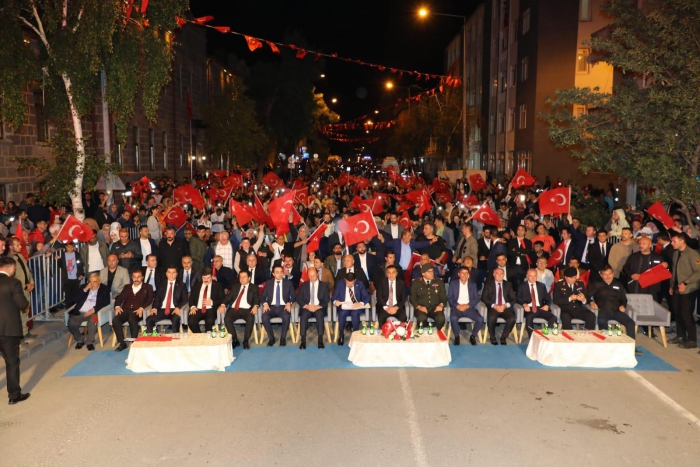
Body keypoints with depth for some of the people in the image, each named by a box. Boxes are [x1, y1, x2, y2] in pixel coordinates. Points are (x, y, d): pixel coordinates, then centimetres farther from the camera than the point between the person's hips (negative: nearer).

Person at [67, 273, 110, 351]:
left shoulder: (104, 289, 10)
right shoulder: (84, 287, 17)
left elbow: (106, 301, -4)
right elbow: (74, 299, 8)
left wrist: (94, 309, -18)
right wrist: (85, 289, -4)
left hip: (93, 313, -3)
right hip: (79, 312, 3)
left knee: (93, 321, -36)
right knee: (71, 323, -27)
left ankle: (90, 342, -12)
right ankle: (80, 340, 2)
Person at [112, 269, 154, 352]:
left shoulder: (147, 287, 16)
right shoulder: (127, 287, 27)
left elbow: (149, 299, 1)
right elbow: (119, 298, 19)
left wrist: (141, 308, -16)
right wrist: (117, 306, -3)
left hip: (137, 311, -4)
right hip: (125, 310, 4)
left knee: (132, 319, -38)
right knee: (115, 320, -28)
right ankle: (122, 343, -19)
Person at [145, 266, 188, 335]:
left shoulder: (181, 285, 10)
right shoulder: (161, 284, 18)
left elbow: (185, 299, 3)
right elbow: (157, 298, 11)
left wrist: (178, 308, -15)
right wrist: (154, 308, -8)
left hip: (174, 310, -3)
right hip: (162, 310, 3)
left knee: (175, 320, -37)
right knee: (149, 320, -23)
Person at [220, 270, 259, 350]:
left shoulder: (254, 287, 15)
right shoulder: (235, 286, 22)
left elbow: (256, 298, 1)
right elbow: (228, 296, 12)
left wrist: (255, 306, -22)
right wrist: (223, 305, -8)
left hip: (247, 309, -2)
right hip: (234, 309, 2)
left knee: (251, 319, -34)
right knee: (227, 319, -28)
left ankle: (246, 341, -19)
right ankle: (235, 340, -14)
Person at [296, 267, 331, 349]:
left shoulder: (324, 285, 10)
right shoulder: (303, 285, 13)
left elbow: (326, 300, 2)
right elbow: (298, 299, 6)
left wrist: (318, 307, -15)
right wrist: (307, 306, -13)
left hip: (319, 308, -1)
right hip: (306, 308, 1)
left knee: (319, 314, -35)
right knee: (304, 315, -33)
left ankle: (320, 340, -33)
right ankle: (303, 340, -32)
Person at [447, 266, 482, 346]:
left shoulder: (473, 284, 12)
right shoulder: (453, 283, 8)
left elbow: (477, 298, 5)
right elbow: (449, 298, 2)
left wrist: (467, 306, -12)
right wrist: (457, 306, -15)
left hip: (469, 308, 2)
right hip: (457, 308, -1)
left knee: (480, 319, -25)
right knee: (453, 318, -35)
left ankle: (473, 336, 1)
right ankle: (457, 336, -8)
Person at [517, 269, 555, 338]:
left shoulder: (542, 286, 21)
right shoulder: (522, 286, 13)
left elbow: (547, 298, 20)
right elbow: (518, 298, 3)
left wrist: (547, 305, -3)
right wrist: (524, 304, -18)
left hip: (540, 308, 3)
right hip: (528, 308, -3)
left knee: (553, 318, -26)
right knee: (529, 317, -39)